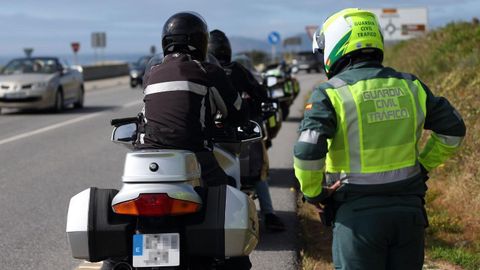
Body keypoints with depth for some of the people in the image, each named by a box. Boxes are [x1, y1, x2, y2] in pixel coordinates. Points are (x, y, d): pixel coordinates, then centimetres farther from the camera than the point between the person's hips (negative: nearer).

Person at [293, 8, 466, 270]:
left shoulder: (330, 94, -11)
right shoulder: (410, 86, 5)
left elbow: (307, 153, -21)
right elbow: (453, 130, 12)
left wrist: (313, 194, -4)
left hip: (358, 212, -4)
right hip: (410, 209, 5)